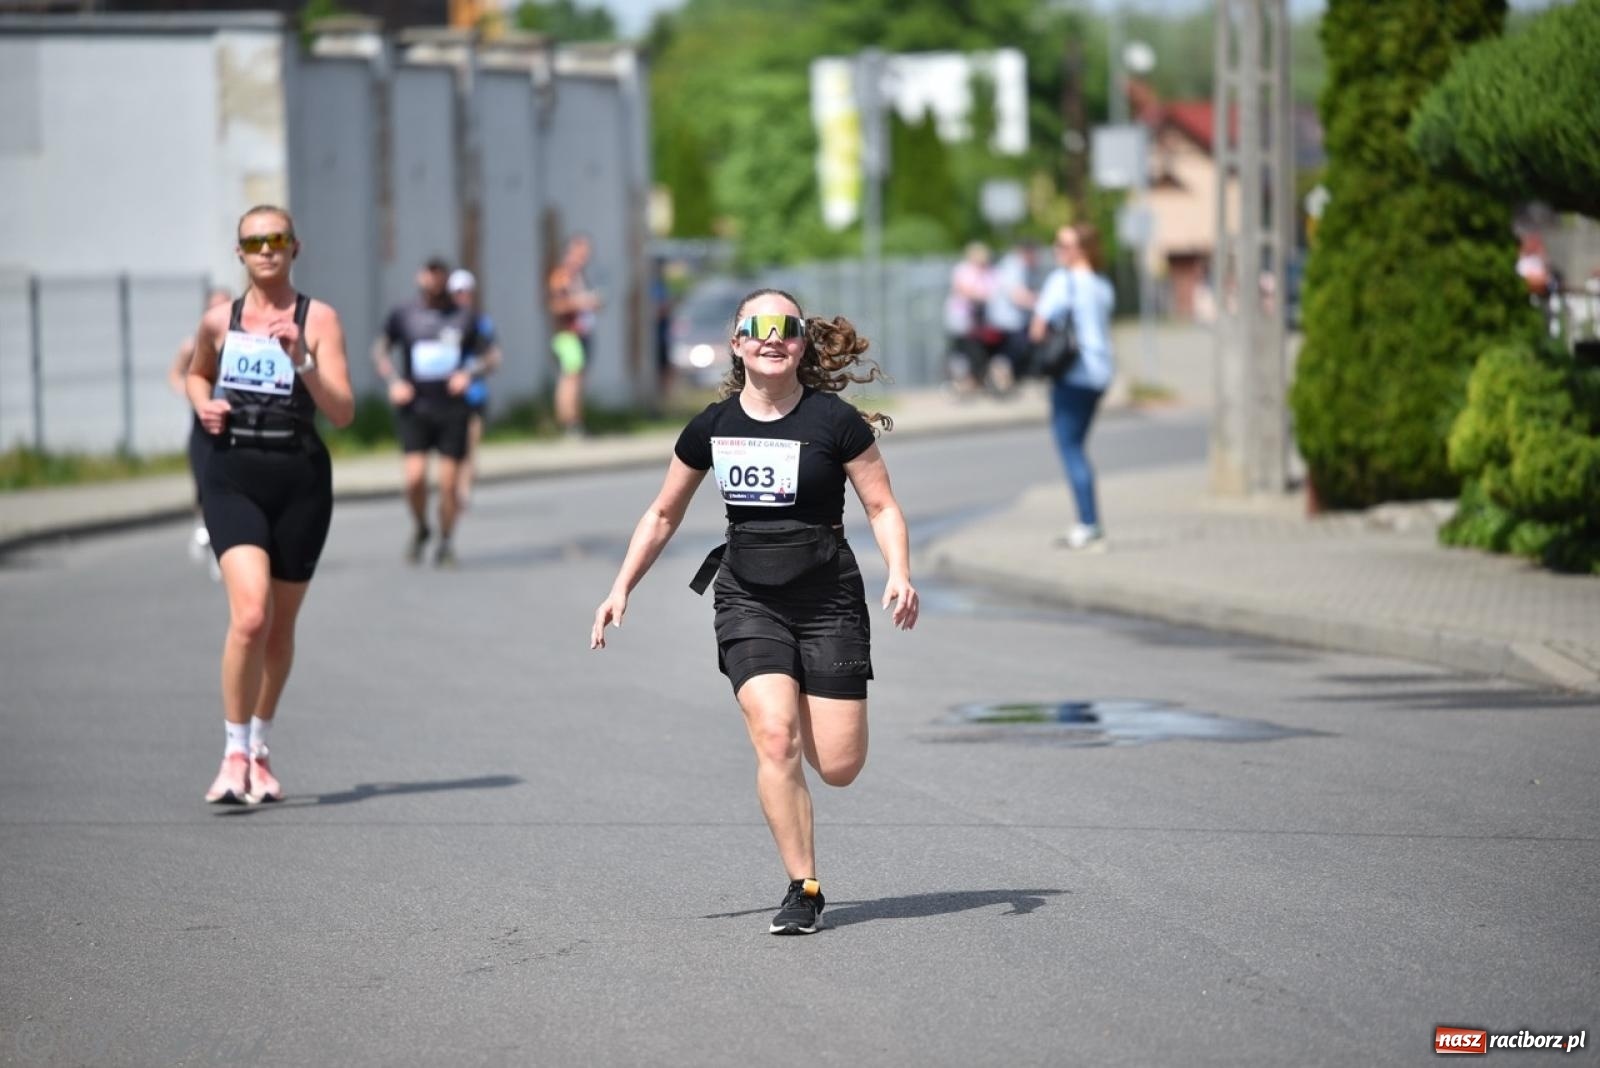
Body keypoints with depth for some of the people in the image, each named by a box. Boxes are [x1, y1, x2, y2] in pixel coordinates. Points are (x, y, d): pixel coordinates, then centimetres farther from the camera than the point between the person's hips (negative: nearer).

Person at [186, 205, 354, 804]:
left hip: (300, 480, 0)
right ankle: (235, 754, -10)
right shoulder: (218, 322, 5)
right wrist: (203, 405, 5)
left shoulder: (318, 320, -2)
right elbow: (197, 373, 26)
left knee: (280, 626, 11)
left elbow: (343, 413, -8)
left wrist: (301, 364, -22)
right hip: (232, 478, 0)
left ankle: (259, 748, 31)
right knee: (250, 614, -19)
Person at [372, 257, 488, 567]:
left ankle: (445, 542, 16)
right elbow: (380, 350, 12)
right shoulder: (403, 315, 3)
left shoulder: (464, 319, 5)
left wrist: (469, 373, -8)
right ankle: (420, 529, 14)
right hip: (415, 408, -1)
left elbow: (480, 358, 13)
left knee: (449, 481, -2)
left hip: (453, 409, 1)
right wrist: (394, 381, -4)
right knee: (415, 476, -14)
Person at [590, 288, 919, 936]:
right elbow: (664, 514, 13)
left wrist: (900, 574, -18)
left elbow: (881, 506, -2)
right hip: (748, 603, 1)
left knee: (838, 767, -3)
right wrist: (621, 588, 8)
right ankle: (803, 889, -9)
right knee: (775, 738, -20)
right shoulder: (711, 429, 0)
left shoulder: (835, 421, -8)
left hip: (828, 601, -1)